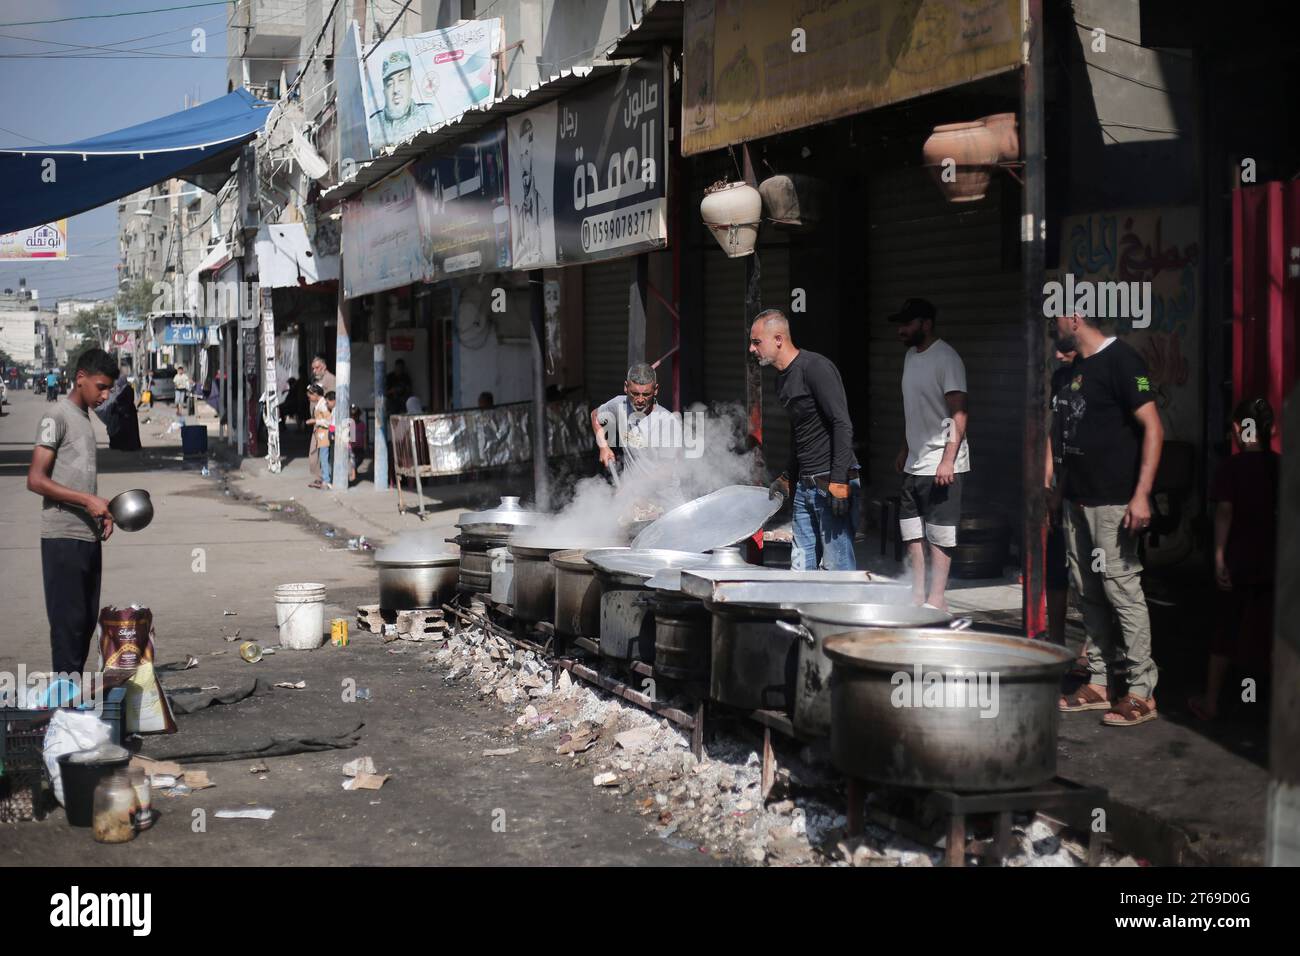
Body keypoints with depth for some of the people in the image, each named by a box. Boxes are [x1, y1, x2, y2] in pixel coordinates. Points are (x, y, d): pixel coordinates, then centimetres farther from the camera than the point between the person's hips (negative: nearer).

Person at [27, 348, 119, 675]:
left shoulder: (86, 419, 17)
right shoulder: (56, 417, -9)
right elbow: (35, 480, -16)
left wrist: (101, 512, 9)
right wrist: (87, 500, -21)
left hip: (89, 537, 8)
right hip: (63, 538, -8)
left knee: (87, 619, 9)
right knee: (69, 620, -7)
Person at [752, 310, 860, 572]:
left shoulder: (816, 367, -13)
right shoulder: (783, 378, 16)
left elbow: (843, 425, -19)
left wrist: (838, 481, -23)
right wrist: (787, 478, 27)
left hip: (833, 483, -9)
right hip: (805, 485, 9)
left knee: (838, 565, -9)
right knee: (801, 567, 8)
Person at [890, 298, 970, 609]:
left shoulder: (946, 358, -14)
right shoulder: (910, 356, 13)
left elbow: (958, 413, -19)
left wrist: (948, 460, -25)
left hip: (941, 466, -9)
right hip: (915, 464, 9)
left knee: (939, 534, -3)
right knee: (911, 531, 13)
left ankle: (936, 598, 2)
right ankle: (917, 595, 21)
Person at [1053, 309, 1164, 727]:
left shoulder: (1121, 360, -11)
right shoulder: (1077, 367, 16)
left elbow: (1153, 428, -16)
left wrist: (1142, 494, -22)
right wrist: (1063, 488, 22)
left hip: (1113, 501, -9)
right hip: (1078, 499, 9)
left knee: (1122, 590, -8)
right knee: (1089, 593, 11)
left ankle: (1141, 692, -3)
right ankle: (1099, 683, 19)